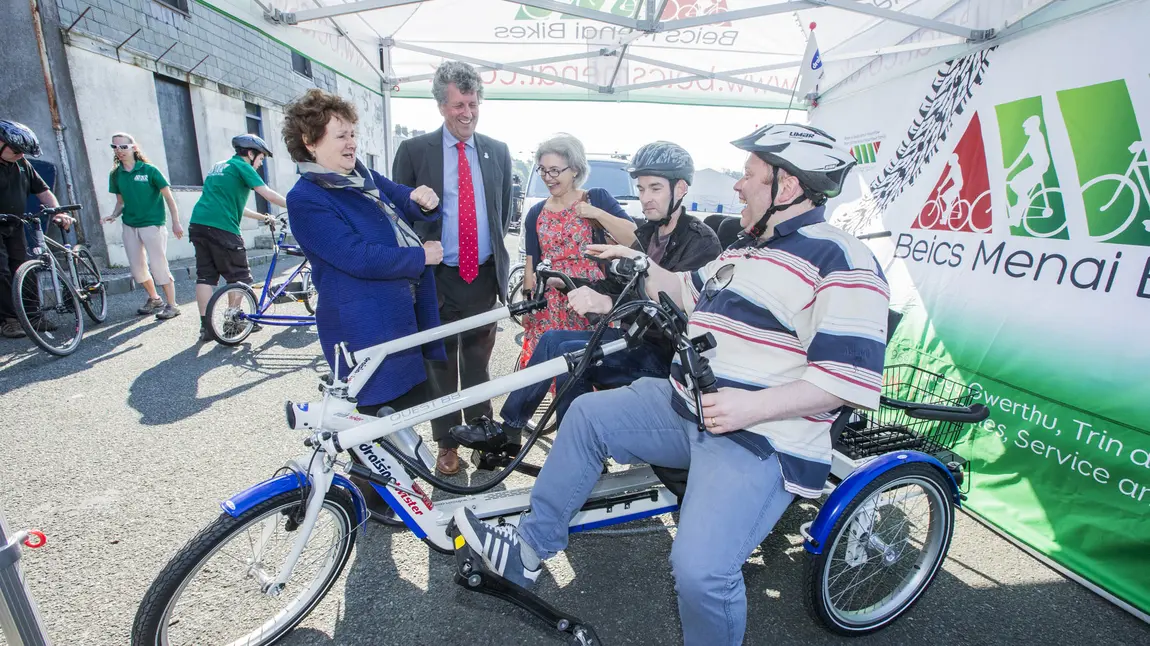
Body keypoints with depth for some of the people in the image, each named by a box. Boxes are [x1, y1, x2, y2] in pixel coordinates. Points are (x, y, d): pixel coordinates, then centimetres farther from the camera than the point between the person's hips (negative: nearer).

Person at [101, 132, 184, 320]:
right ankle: (154, 299, 28)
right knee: (137, 268, 10)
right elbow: (120, 201, 14)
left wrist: (176, 222, -10)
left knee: (159, 266, -7)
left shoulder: (149, 170, -7)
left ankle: (171, 305, 2)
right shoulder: (115, 174, 7)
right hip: (129, 226, 6)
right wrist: (114, 215, -6)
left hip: (152, 224, -6)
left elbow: (168, 196, -6)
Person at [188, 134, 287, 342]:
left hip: (198, 224, 8)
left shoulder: (220, 166, 26)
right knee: (239, 277, 3)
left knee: (205, 276, 7)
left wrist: (262, 217, 31)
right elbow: (268, 194, -9)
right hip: (221, 228, -8)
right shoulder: (242, 167, 0)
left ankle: (206, 326, 8)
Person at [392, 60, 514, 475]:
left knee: (478, 362, 14)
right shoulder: (413, 151, -1)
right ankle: (447, 444, 25)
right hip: (437, 277, -2)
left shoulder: (498, 152, 8)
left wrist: (498, 260, 9)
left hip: (484, 277, 2)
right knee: (441, 364, 9)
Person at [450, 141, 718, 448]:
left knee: (571, 353, -24)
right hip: (635, 334, 8)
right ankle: (507, 429, 6)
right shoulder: (648, 231, 12)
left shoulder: (701, 241, -15)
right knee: (552, 339, -2)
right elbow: (621, 282, 14)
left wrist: (606, 303, -42)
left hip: (666, 353, -8)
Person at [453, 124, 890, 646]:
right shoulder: (745, 248, 16)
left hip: (762, 439, -8)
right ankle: (528, 549, 16)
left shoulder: (841, 262, -13)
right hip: (685, 406, 9)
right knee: (588, 414, 4)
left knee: (701, 568, -25)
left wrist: (753, 407, -26)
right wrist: (640, 264, 19)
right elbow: (689, 293, 29)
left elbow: (851, 375, -20)